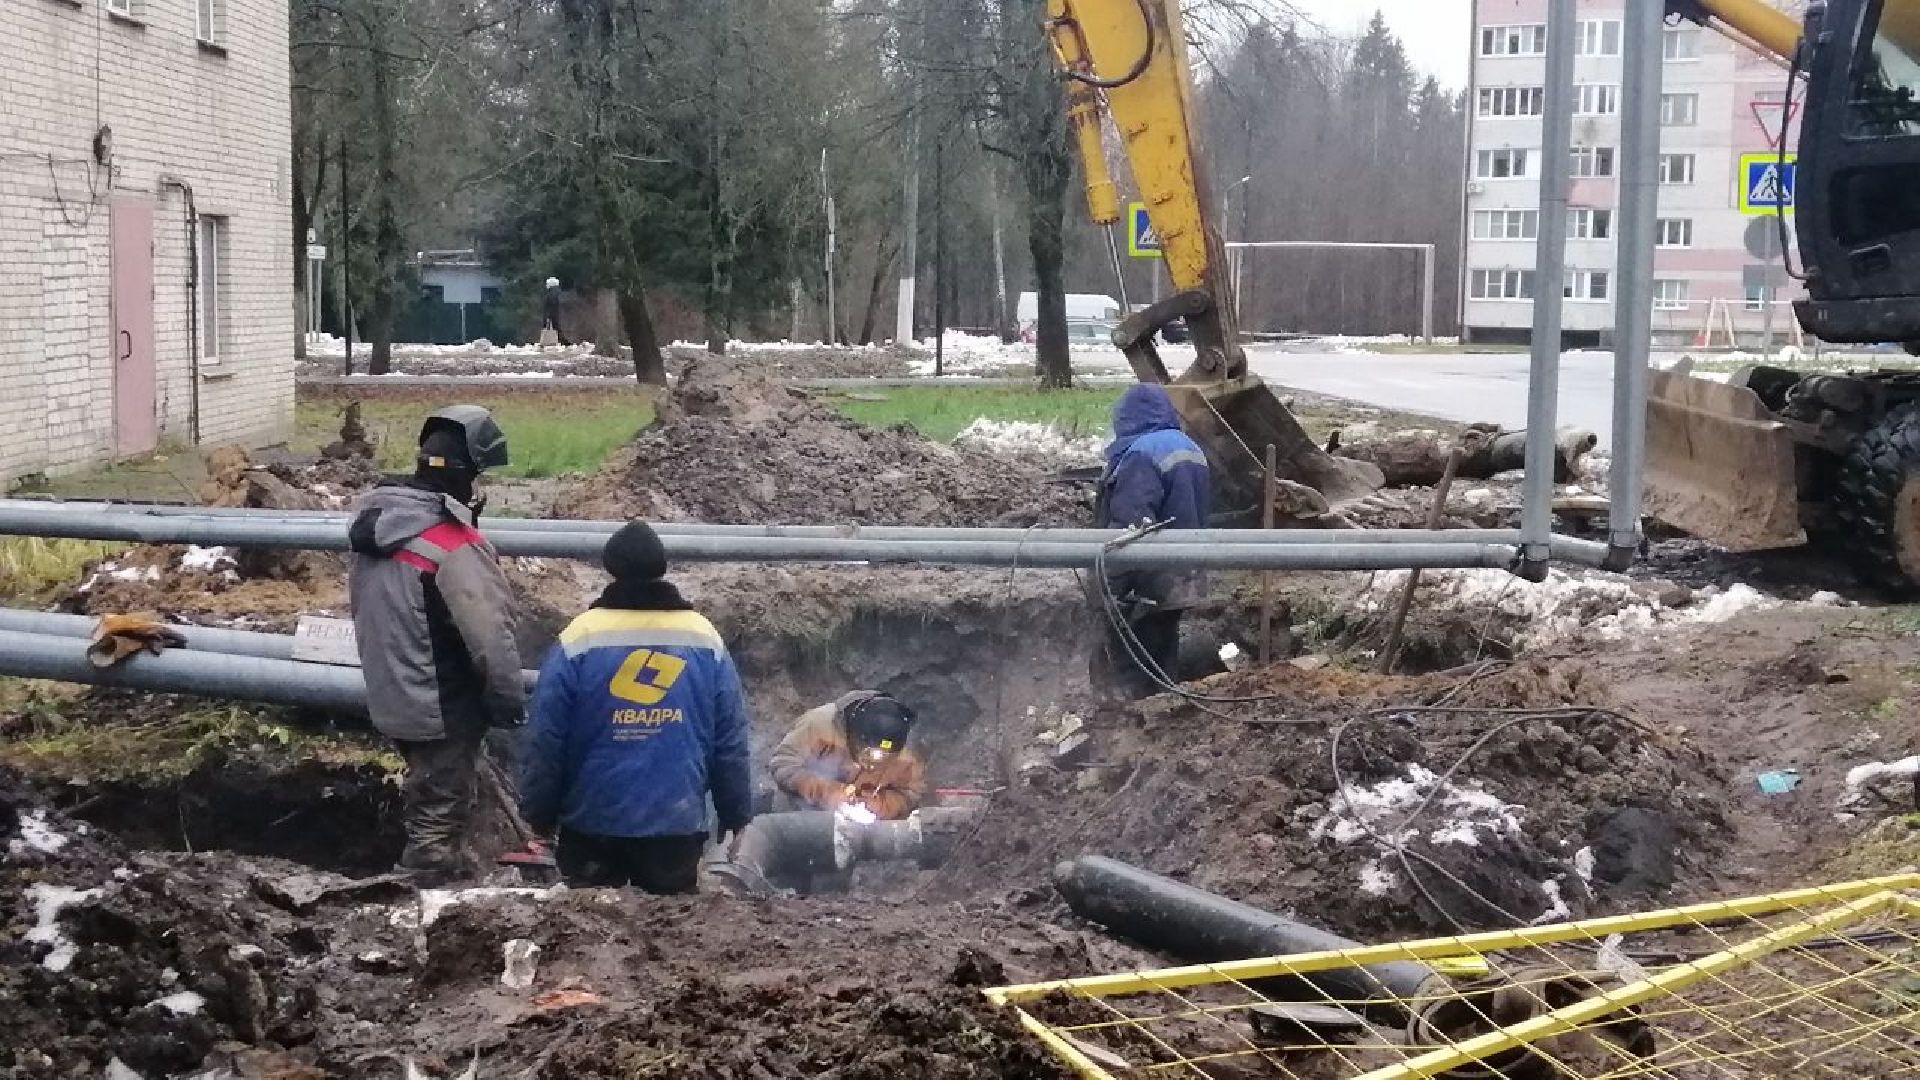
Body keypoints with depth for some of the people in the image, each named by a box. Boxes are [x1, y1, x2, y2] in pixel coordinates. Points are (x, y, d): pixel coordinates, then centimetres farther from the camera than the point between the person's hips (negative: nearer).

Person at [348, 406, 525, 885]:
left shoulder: (373, 521, 0)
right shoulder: (457, 548, -26)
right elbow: (491, 639, -24)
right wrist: (511, 705, -10)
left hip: (391, 698, 8)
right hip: (443, 709, -8)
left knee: (427, 797, 26)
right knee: (442, 813, 5)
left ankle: (448, 867, 42)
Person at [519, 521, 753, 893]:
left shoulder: (579, 639, -7)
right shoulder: (706, 640, 0)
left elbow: (545, 740, -6)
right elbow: (731, 741, 2)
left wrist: (539, 813, 4)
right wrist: (736, 815, 11)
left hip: (593, 823, -1)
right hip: (678, 825, 1)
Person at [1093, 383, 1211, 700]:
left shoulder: (1141, 454, -19)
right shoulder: (1192, 449, 12)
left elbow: (1130, 527, -26)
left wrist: (1113, 587, -24)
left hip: (1147, 583, -9)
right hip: (1182, 581, 9)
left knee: (1124, 677, -1)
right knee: (1163, 663, 17)